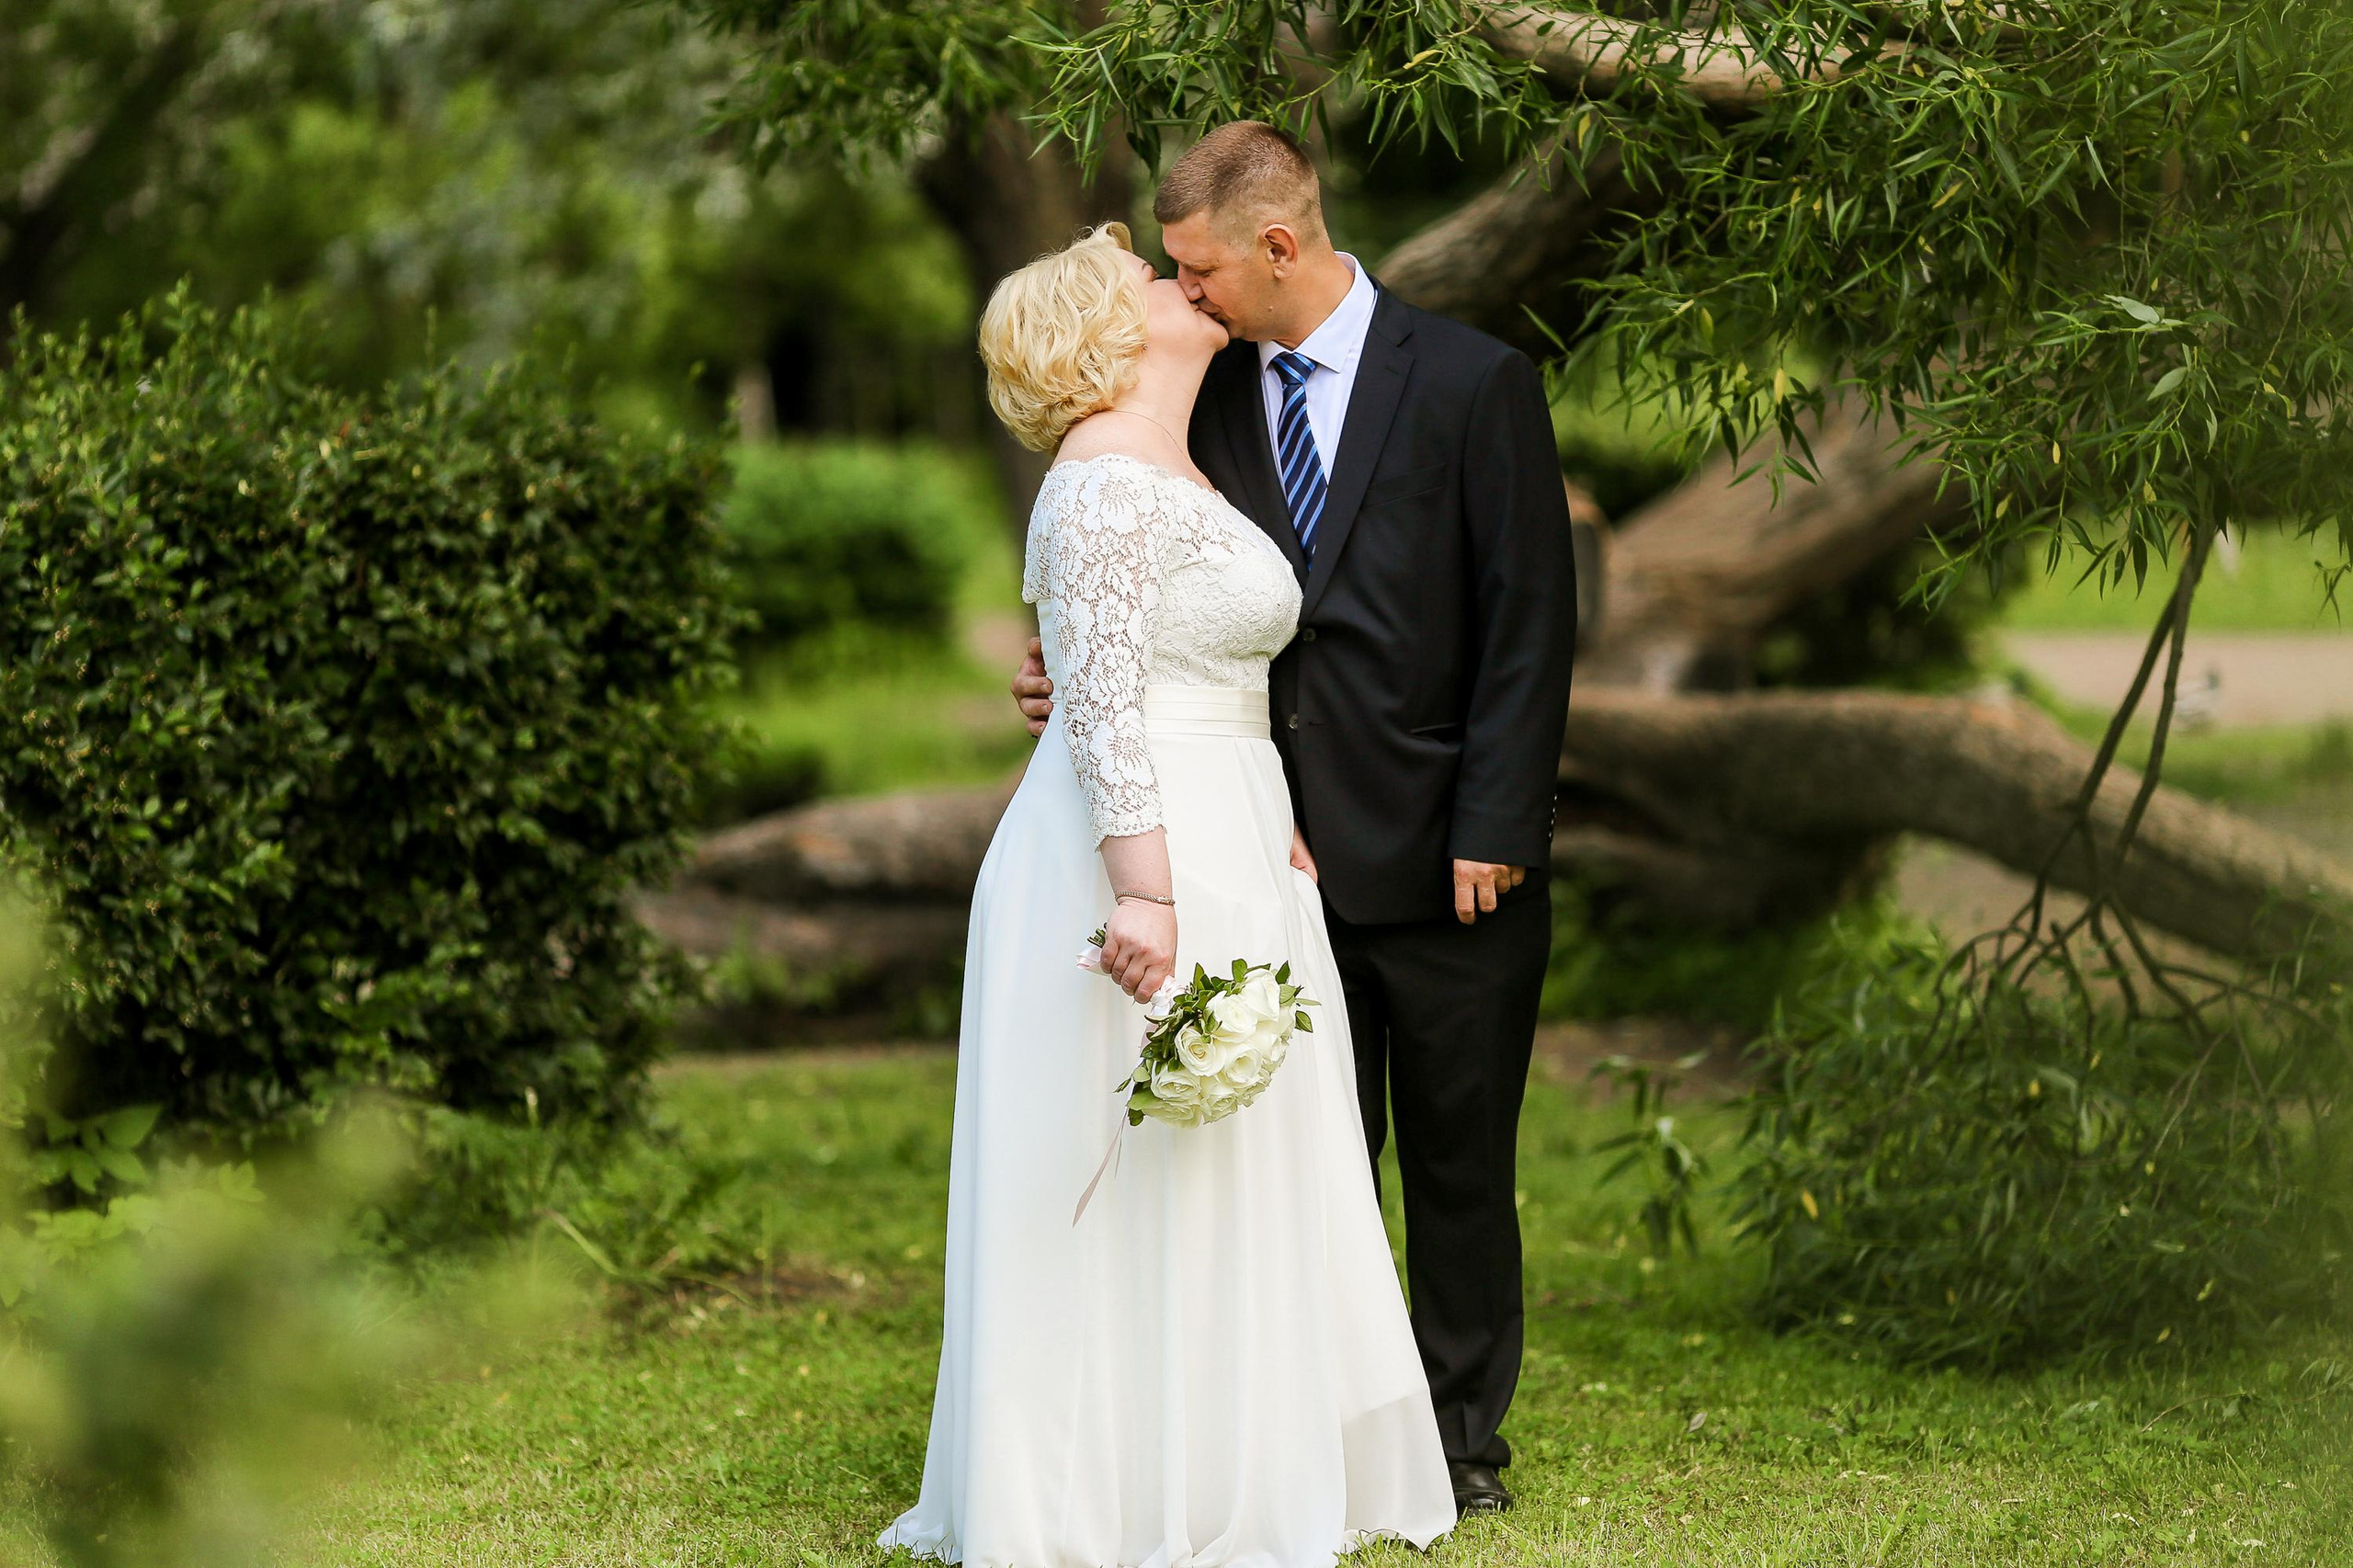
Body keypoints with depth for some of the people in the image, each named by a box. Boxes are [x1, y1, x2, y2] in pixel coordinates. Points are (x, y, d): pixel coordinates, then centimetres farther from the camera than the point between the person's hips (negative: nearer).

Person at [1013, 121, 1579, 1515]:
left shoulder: (1473, 384, -7)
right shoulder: (1211, 401, 6)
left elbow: (1530, 624, -7)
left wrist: (1494, 829, -12)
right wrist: (1087, 678, -8)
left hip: (1447, 863, -3)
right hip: (1289, 861, 3)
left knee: (1459, 1163, 8)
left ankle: (1463, 1437, 20)